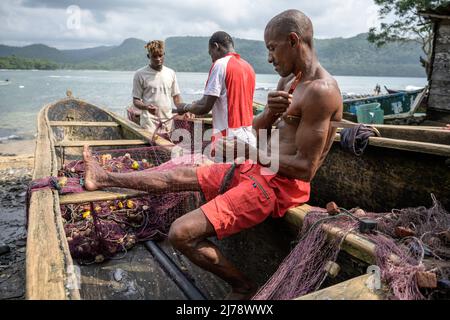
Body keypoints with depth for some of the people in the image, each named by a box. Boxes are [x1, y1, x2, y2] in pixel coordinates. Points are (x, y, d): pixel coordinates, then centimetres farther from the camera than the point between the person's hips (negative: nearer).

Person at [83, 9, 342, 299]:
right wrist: (270, 111, -13)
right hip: (257, 170, 9)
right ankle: (106, 179, 33)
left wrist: (251, 151, -14)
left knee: (182, 234, -16)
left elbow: (306, 168, -24)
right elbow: (254, 131, 10)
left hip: (278, 186, -9)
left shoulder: (320, 90, -19)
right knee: (181, 174, 15)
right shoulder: (288, 81, 11)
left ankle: (243, 286, 7)